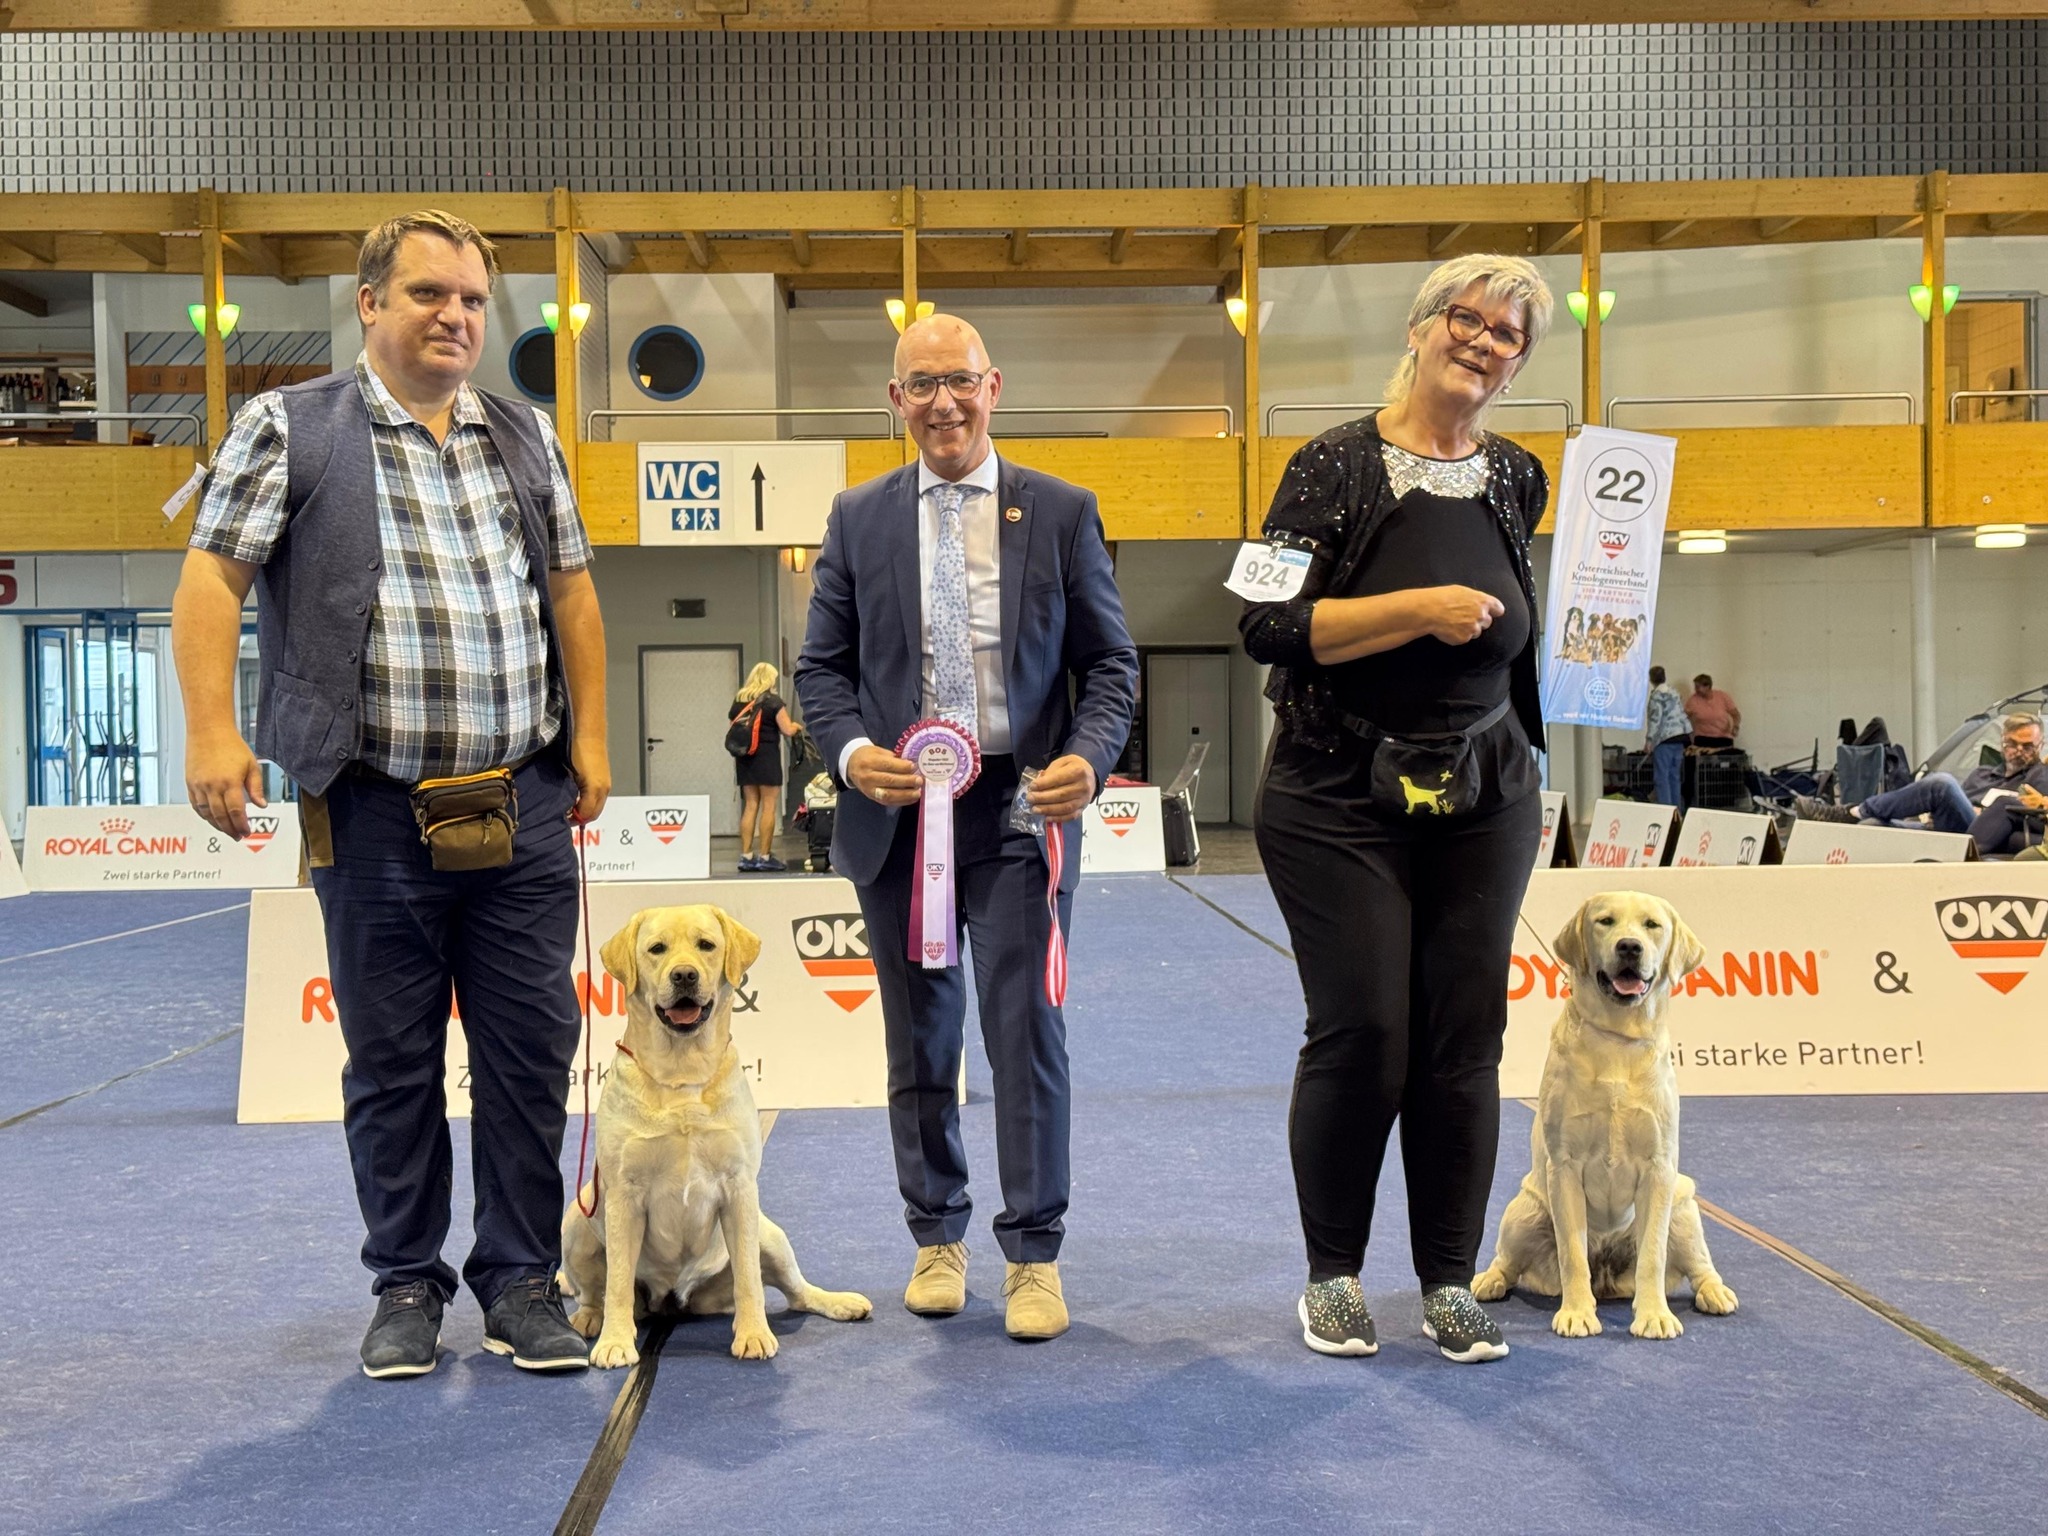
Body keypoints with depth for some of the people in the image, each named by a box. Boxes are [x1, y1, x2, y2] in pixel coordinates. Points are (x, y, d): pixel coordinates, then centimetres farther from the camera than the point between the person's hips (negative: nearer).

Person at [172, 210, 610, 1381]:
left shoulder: (527, 437, 14)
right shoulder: (290, 429, 2)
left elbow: (571, 589, 16)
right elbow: (214, 580, -3)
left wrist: (592, 732, 8)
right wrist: (213, 732, -13)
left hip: (525, 803, 3)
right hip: (375, 810, -3)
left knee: (532, 1050, 4)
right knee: (393, 1059, 7)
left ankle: (523, 1278, 17)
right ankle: (408, 1284, 21)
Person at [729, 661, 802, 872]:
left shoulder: (739, 700, 8)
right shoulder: (773, 700, -7)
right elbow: (787, 730, -9)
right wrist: (797, 726, 11)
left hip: (744, 757, 5)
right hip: (767, 755, -5)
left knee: (750, 805, 9)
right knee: (768, 806, 0)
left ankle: (746, 856, 7)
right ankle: (764, 857, -1)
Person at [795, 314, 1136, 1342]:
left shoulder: (1061, 513, 3)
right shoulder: (858, 518, 7)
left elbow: (1110, 662, 3)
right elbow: (822, 667, 8)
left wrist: (1088, 760, -15)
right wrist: (851, 751, -11)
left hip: (1019, 807, -2)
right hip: (896, 809, 2)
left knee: (1027, 1030, -3)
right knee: (920, 1043, 11)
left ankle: (1033, 1256, 9)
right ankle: (937, 1237, 27)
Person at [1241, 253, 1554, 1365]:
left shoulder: (1516, 480, 10)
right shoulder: (1337, 467, -6)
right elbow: (1268, 625, -15)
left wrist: (1532, 772, 17)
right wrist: (1420, 609, -20)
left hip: (1483, 799, 5)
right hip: (1341, 800, -4)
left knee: (1465, 1037, 4)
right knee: (1361, 1033, -5)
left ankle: (1449, 1280, 17)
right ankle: (1331, 1275, 13)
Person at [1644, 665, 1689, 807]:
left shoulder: (1657, 694, -9)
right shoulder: (1673, 691, 14)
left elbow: (1655, 718, -15)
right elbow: (1681, 713, 17)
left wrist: (1649, 740, -15)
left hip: (1665, 739, -8)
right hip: (1679, 737, 8)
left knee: (1662, 777, -6)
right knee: (1674, 777, 12)